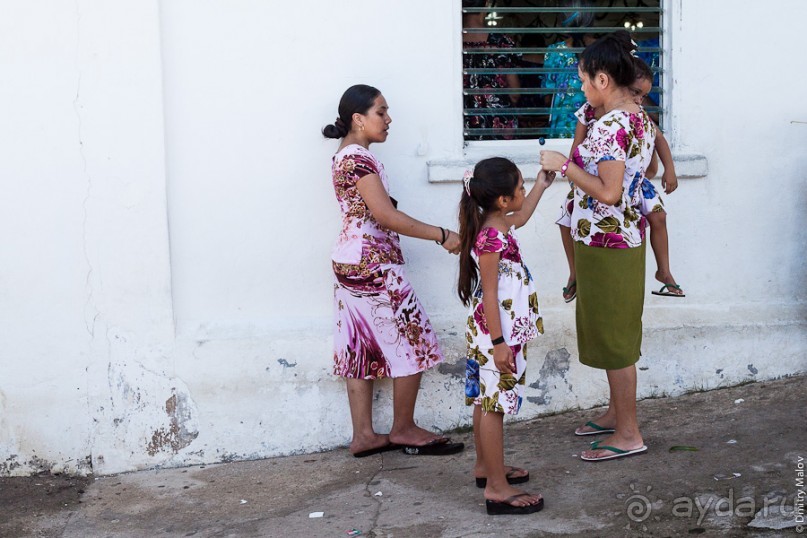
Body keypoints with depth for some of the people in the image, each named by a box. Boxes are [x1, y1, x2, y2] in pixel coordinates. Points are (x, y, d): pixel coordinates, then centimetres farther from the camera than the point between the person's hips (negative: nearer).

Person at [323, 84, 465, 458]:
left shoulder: (345, 155, 14)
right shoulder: (360, 159, -17)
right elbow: (386, 216, -23)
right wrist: (441, 235, -19)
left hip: (350, 266, 10)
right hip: (374, 268, -10)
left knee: (362, 351, 11)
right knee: (412, 346, 1)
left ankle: (363, 435, 16)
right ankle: (403, 430, 13)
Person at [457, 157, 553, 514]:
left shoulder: (497, 224, 7)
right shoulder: (491, 237, -23)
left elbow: (521, 217, 33)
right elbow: (489, 294, -23)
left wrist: (542, 184, 30)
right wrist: (499, 344, -23)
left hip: (499, 330, 10)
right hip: (496, 333, -10)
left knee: (486, 401, 19)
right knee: (494, 405, -5)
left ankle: (485, 466, 32)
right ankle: (497, 488, 1)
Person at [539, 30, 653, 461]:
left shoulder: (609, 125, -22)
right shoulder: (642, 119, 8)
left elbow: (608, 192, -28)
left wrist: (564, 166, -18)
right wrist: (577, 162, 16)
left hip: (604, 245, -10)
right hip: (628, 238, 10)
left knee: (612, 337, 1)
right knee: (617, 334, 20)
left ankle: (628, 435, 11)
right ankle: (617, 414, 34)